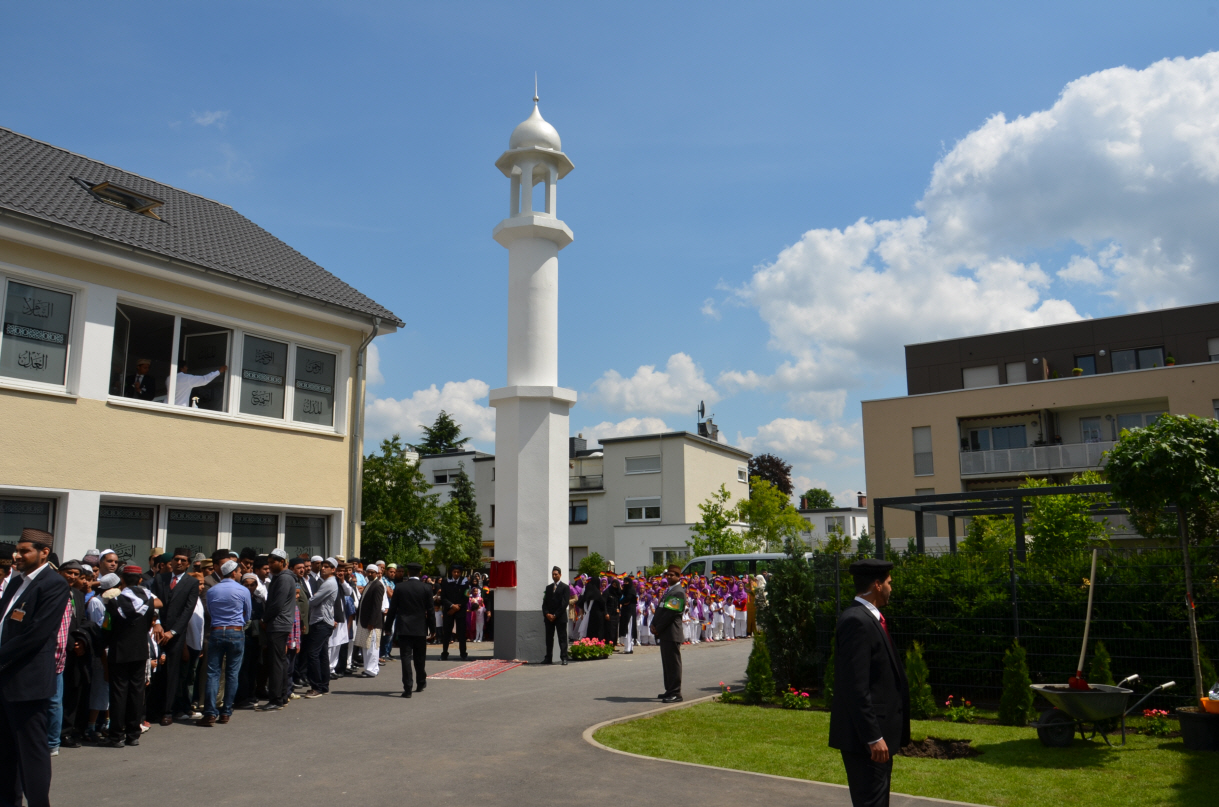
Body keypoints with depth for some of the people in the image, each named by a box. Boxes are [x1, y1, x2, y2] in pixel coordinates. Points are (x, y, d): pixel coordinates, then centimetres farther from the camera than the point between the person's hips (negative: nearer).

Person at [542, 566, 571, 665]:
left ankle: (564, 658, -3)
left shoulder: (565, 587, -1)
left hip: (560, 617, -5)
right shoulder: (548, 587, 16)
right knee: (549, 638, 7)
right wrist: (547, 614, -5)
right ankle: (548, 658, 11)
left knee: (562, 638, -3)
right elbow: (545, 602, 12)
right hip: (549, 617, 5)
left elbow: (565, 603, -8)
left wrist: (555, 615, -12)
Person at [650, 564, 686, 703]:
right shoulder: (668, 591, 19)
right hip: (664, 634, 9)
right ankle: (670, 690, 22)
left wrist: (658, 628, -13)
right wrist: (654, 625, 3)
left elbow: (670, 613, -17)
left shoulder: (679, 592, -11)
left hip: (672, 633, -9)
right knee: (666, 663, 14)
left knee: (673, 663, -5)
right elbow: (660, 609, 17)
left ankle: (675, 693, -1)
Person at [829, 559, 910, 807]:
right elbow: (855, 687, -24)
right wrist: (873, 737, -23)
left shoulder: (869, 618, 12)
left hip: (876, 731, 10)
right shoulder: (857, 621, -20)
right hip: (864, 737, -10)